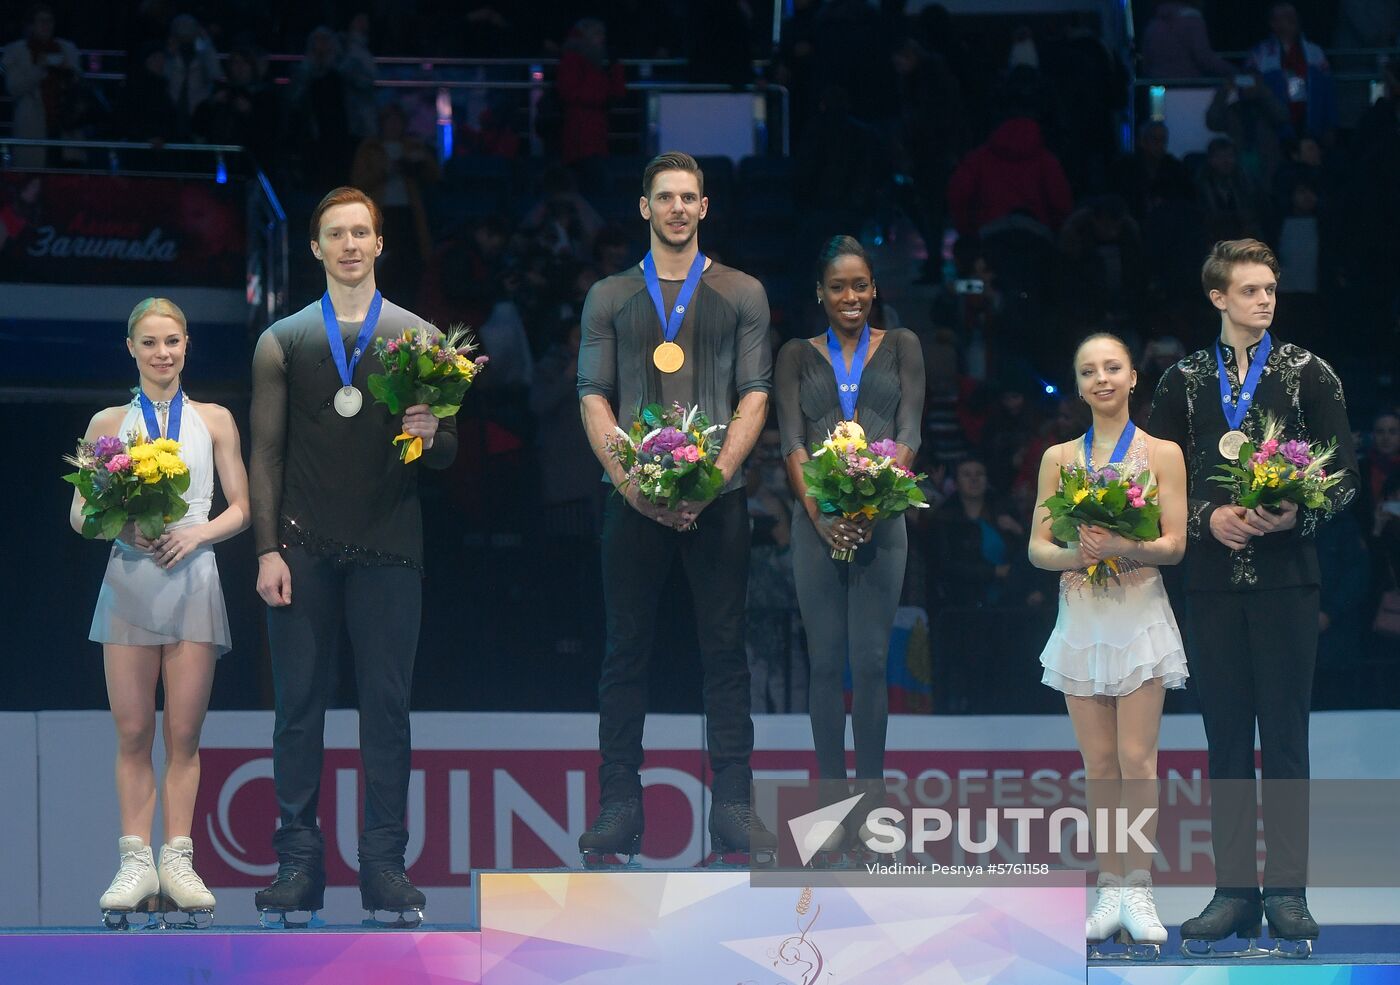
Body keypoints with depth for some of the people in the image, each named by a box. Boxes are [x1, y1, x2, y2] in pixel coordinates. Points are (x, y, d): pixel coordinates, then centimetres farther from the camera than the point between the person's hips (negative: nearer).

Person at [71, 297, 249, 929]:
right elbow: (80, 512, 7)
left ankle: (177, 863, -1)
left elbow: (240, 509, 8)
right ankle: (136, 863, -3)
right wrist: (123, 527, -13)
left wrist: (196, 533, -10)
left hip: (192, 580, 0)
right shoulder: (110, 424, 10)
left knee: (183, 734, -1)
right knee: (133, 733, -3)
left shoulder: (213, 421, 9)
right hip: (130, 581, 0)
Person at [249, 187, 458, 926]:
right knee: (298, 707, 0)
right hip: (304, 549, 0)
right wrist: (267, 550, -4)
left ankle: (385, 867, 3)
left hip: (388, 548, 0)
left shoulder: (415, 337, 9)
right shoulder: (282, 341, 9)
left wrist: (430, 434, -15)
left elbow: (447, 453, 9)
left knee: (387, 710, 0)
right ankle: (298, 865, 2)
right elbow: (266, 453, 6)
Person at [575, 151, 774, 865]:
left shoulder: (741, 294, 10)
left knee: (725, 648, -2)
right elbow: (593, 397, 5)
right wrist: (629, 478, -10)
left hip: (717, 495, 0)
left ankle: (733, 807, -1)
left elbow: (754, 396, 4)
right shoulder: (609, 298, 12)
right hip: (635, 502, 1)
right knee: (626, 649, 0)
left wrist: (713, 475, -11)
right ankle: (618, 809, 1)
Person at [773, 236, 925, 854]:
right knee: (826, 662, 1)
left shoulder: (900, 347, 8)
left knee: (870, 661, -3)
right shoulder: (797, 357, 10)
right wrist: (821, 514, -17)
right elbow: (791, 441, 0)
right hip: (817, 521, 1)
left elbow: (908, 431, -2)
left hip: (881, 522, -1)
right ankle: (832, 800, 5)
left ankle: (872, 797, 3)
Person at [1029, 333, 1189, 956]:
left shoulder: (1161, 454, 1)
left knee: (1137, 760, -6)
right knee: (1098, 764, 3)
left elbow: (1175, 544, -4)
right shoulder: (1058, 459, 9)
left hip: (1140, 617, -2)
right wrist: (1076, 555, -17)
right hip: (1081, 618, 2)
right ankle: (1110, 889, 7)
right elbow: (1037, 547, 5)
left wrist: (1123, 548, -23)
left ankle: (1138, 892, -1)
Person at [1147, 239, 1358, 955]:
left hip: (1285, 575, -2)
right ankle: (1235, 891, 6)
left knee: (1285, 735, -3)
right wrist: (1208, 517, -9)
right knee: (1226, 736, 3)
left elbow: (1344, 475, 2)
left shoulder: (1308, 374, 5)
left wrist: (1298, 515, -15)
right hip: (1214, 577, 2)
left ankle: (1287, 893, 0)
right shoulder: (1186, 381, 10)